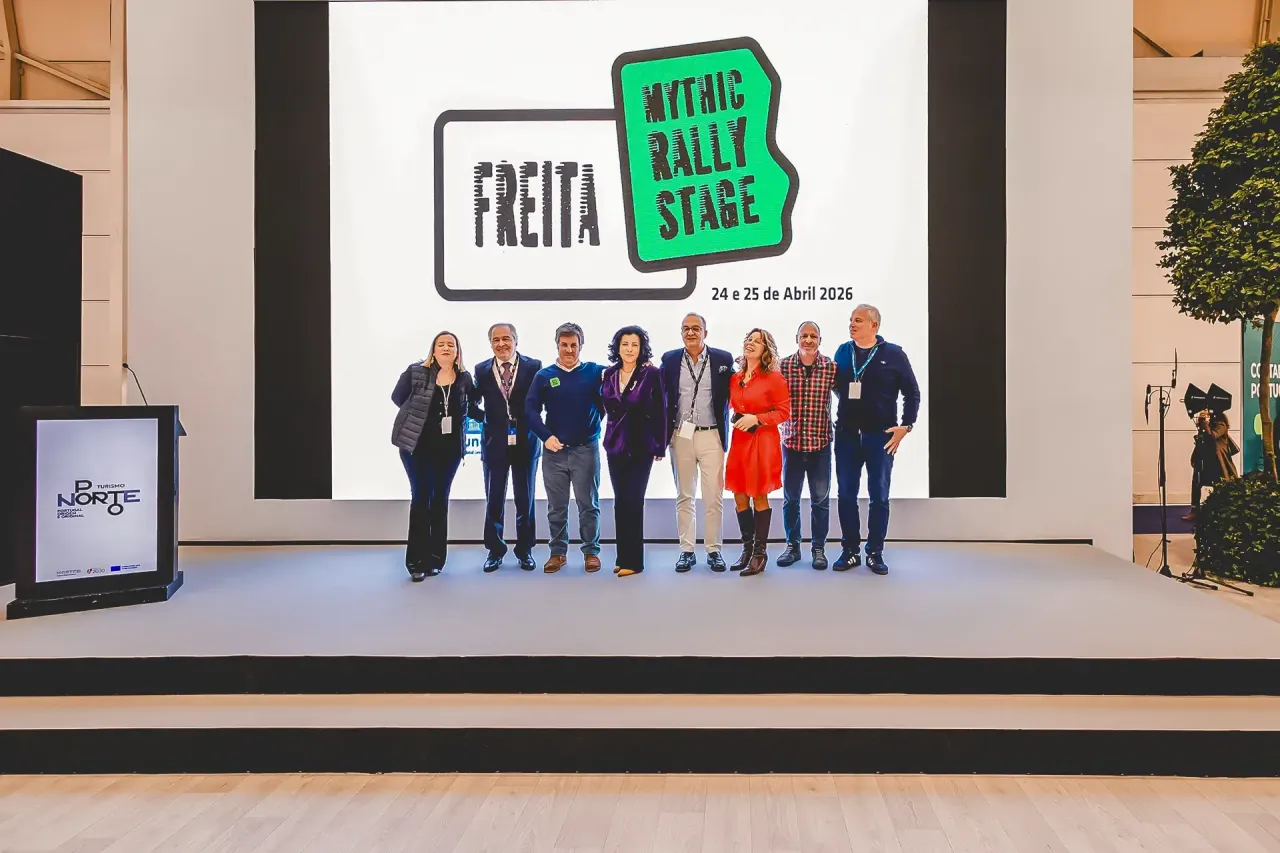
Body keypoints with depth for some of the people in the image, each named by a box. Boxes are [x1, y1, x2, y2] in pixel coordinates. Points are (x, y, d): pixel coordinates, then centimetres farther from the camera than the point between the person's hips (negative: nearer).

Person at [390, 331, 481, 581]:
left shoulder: (465, 378, 2)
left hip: (450, 448, 3)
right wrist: (418, 415, 1)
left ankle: (435, 558, 16)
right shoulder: (415, 372, -7)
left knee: (440, 499, 8)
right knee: (421, 498, -2)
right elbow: (397, 397, 2)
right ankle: (416, 561, 4)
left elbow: (471, 408, 10)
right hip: (417, 444, -3)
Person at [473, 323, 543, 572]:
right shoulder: (482, 370, 2)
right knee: (494, 500, 8)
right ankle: (495, 550, 21)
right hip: (495, 443, 1)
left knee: (525, 500, 9)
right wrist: (483, 420, -6)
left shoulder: (533, 367, -4)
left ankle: (525, 550, 22)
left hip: (525, 443, -1)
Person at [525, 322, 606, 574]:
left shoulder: (595, 371, 2)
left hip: (586, 449, -1)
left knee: (588, 504, 5)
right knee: (556, 506, 9)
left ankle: (591, 551, 16)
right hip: (554, 451, 1)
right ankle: (558, 552, 20)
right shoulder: (544, 375, 4)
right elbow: (531, 409, 0)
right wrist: (545, 436, -12)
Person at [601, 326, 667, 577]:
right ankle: (623, 556, 15)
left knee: (633, 501, -5)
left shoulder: (651, 374, -6)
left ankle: (633, 560, 1)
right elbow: (607, 406, 14)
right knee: (620, 501, 8)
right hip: (615, 445, 5)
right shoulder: (609, 375, 7)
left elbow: (660, 412, -5)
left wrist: (660, 446, -6)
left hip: (641, 446, -4)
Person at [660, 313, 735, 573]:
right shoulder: (669, 359, 5)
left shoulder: (723, 359, 1)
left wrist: (725, 431, -7)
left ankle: (713, 550, 12)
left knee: (714, 497, 1)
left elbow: (731, 395, 3)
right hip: (681, 435, 1)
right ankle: (686, 550, 15)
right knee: (684, 496, 8)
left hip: (711, 435, -1)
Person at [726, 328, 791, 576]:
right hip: (739, 441, 5)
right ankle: (747, 548, 21)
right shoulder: (735, 378, 9)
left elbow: (784, 411, -9)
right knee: (739, 497, 7)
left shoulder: (774, 377, -6)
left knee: (759, 497, 1)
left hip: (763, 442, -5)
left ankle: (760, 552, 11)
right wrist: (736, 420, 6)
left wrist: (756, 419, -17)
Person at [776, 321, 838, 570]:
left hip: (820, 444, -1)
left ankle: (818, 548, 21)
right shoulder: (783, 366, -2)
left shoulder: (831, 368, -4)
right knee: (790, 498, 11)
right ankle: (792, 546, 25)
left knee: (820, 500, 8)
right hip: (791, 442, 1)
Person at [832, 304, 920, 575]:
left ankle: (875, 553, 14)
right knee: (846, 495, 5)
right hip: (847, 435, 3)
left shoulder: (893, 354, -3)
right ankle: (850, 551, 16)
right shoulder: (843, 352, 6)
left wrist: (905, 426, -7)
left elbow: (912, 392, 0)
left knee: (879, 496, 4)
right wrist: (845, 410, 3)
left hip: (881, 436, -3)